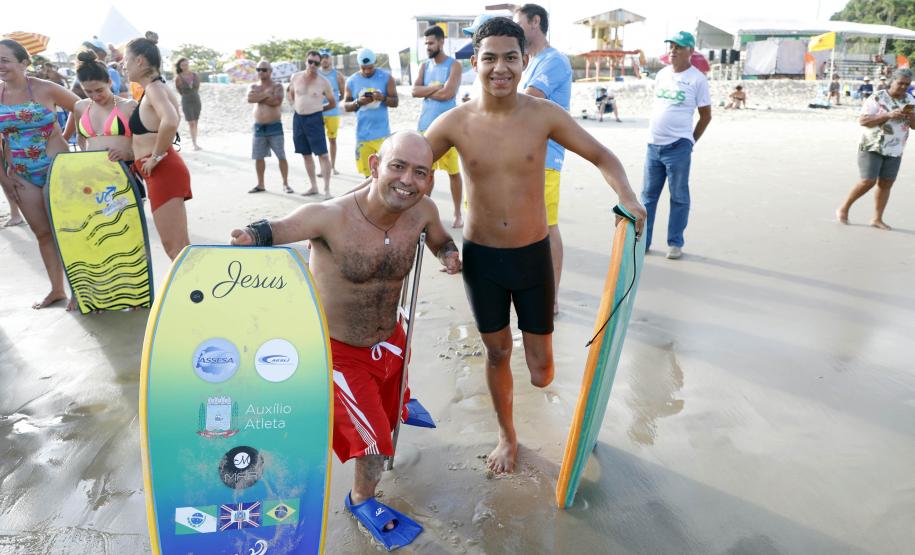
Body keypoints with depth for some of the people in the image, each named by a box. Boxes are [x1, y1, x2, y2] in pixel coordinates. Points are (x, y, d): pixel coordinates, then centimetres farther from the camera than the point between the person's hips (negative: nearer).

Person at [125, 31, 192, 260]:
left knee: (176, 247, -9)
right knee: (174, 245, 15)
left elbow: (170, 121, -33)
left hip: (164, 172, -10)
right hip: (161, 173, 10)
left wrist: (156, 156, -21)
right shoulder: (153, 89, 18)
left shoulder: (154, 88, -12)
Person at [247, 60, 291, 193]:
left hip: (275, 126, -4)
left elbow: (277, 101, -20)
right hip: (259, 127, 4)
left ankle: (286, 184, 7)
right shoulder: (253, 86, 11)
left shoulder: (277, 86, -2)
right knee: (258, 157, 8)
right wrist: (265, 94, -14)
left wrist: (259, 97, -11)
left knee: (281, 156, -3)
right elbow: (250, 99, -9)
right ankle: (260, 184, 19)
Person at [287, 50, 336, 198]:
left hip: (315, 119, -4)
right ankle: (314, 186, 22)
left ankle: (327, 189, -7)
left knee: (322, 154, -10)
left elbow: (333, 103, 6)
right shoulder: (296, 77, 5)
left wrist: (318, 109, 5)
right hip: (298, 118, 4)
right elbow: (290, 93, 23)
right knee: (306, 154, 11)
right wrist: (295, 105, 9)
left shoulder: (323, 82, -4)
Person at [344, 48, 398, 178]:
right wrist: (358, 102, -15)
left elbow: (395, 102, -1)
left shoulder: (386, 77, 0)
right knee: (367, 172, 6)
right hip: (362, 134, 2)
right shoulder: (351, 81, 4)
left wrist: (383, 98, -22)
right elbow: (346, 106, 6)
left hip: (382, 133, -2)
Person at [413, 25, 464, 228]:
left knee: (453, 171, 2)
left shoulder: (454, 65, -5)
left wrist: (427, 91, -4)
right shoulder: (424, 66, 12)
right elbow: (415, 91, -1)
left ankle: (458, 213, 12)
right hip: (426, 125, 5)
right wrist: (435, 87, -12)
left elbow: (448, 93, -17)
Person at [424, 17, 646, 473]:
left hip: (533, 255, 0)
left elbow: (601, 156, 0)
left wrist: (627, 197, -18)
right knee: (497, 352, 15)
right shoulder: (454, 123, -9)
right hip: (481, 257, 0)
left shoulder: (544, 114, -10)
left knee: (541, 374, 8)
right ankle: (507, 436, 41)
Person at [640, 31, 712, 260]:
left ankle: (675, 243, 10)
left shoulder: (697, 79, -4)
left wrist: (690, 141, 4)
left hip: (678, 147, -6)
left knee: (679, 197, 2)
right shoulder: (661, 74, 12)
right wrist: (653, 131, 15)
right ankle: (642, 240, 18)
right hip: (653, 145, 6)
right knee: (648, 195, 9)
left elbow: (706, 115, 1)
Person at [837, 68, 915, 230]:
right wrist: (888, 115, -24)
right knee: (868, 182, -12)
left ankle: (877, 219, 9)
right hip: (872, 147, -5)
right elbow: (862, 120, -16)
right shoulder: (878, 98, -9)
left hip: (894, 151, 5)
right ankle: (844, 208, 7)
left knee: (885, 184, 2)